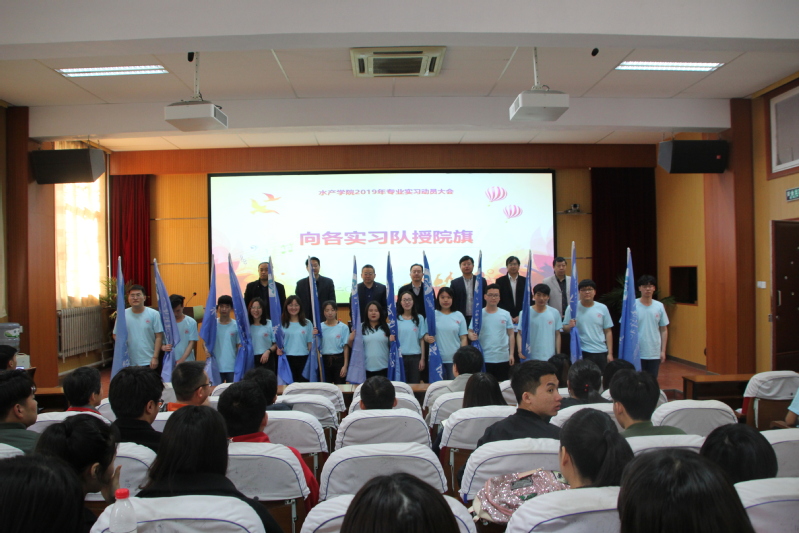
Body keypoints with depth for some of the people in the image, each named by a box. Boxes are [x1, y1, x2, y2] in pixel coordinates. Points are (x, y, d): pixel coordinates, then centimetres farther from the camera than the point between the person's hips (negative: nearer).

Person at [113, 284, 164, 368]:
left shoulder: (154, 314, -4)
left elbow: (159, 337, -4)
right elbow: (115, 335, 10)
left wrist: (155, 357, -9)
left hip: (149, 362, -2)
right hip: (129, 363, 2)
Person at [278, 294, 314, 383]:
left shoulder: (307, 323, 6)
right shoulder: (282, 323, 6)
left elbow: (310, 342, 8)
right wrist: (278, 349, -10)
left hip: (303, 358, 0)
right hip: (288, 359, 0)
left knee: (303, 382, 3)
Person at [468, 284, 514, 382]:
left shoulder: (506, 314, 3)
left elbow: (511, 334, 6)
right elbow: (470, 332, 2)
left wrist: (511, 354, 1)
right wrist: (471, 336, -22)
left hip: (503, 358, 1)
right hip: (484, 359, -1)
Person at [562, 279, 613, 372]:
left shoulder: (602, 308, 5)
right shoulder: (572, 308, -1)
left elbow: (608, 332, 7)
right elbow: (565, 328, 2)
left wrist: (610, 353, 3)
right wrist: (570, 326, -22)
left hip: (601, 352, 2)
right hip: (581, 353, -2)